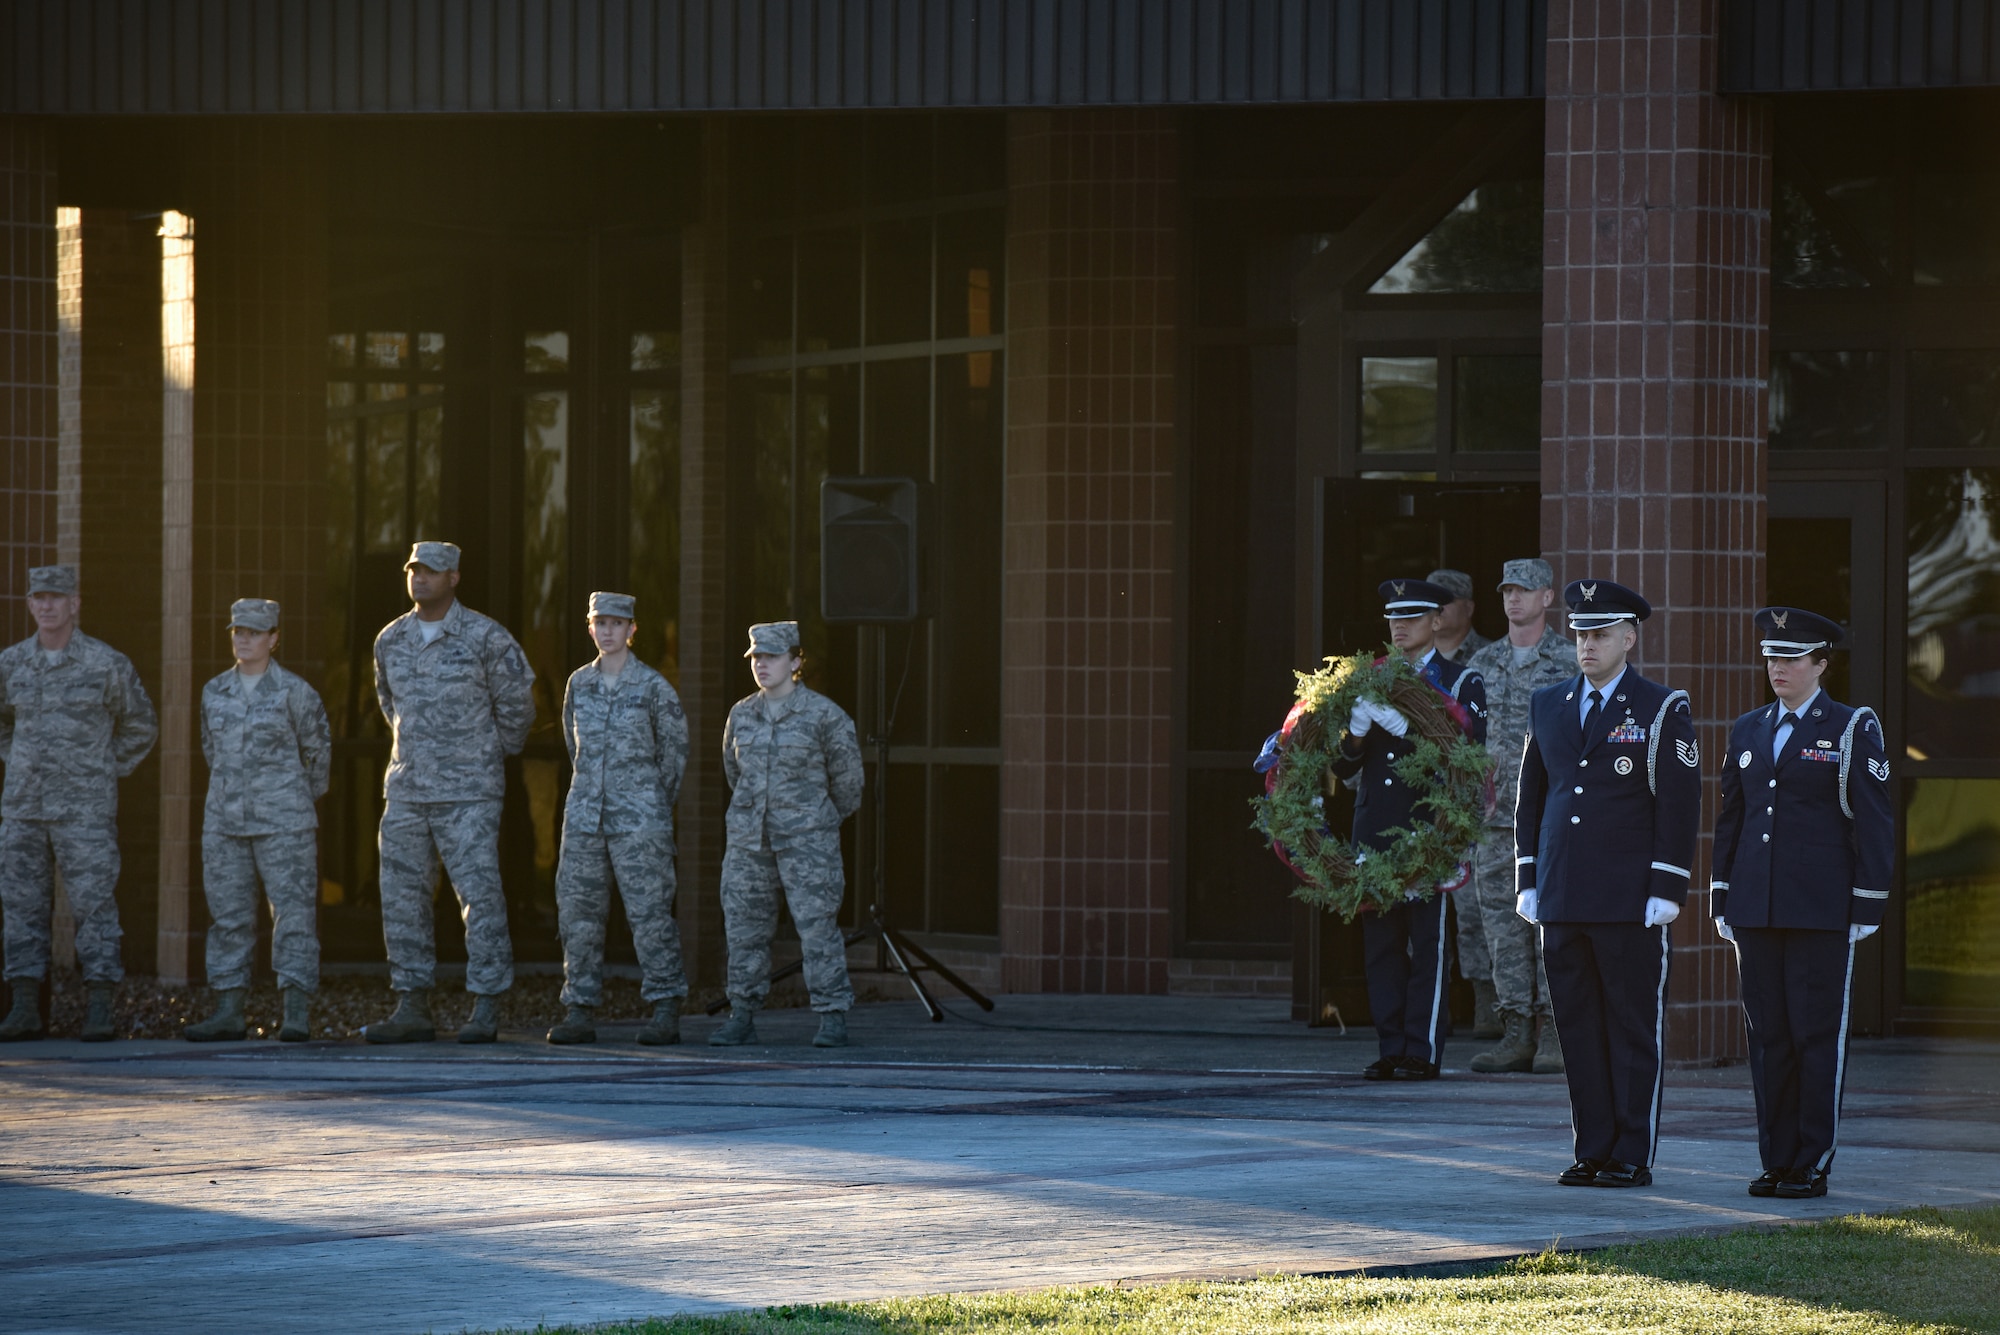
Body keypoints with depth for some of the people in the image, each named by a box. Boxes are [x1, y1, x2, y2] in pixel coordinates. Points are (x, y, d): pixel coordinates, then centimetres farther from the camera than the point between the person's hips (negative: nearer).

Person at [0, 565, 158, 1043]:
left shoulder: (107, 663, -6)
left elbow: (140, 728, 7)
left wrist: (102, 779, 3)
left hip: (84, 810, -4)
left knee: (93, 905, -7)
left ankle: (99, 1013, -5)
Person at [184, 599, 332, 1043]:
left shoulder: (295, 692, -5)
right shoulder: (215, 693, 8)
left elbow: (318, 752, 6)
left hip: (283, 823, -5)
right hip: (226, 822, 5)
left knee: (294, 911, -7)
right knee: (228, 914, 5)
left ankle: (297, 1015, -9)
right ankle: (229, 1012, 8)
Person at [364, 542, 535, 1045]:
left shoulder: (485, 637, -8)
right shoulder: (391, 640, 8)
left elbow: (516, 704, 2)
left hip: (468, 794, -5)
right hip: (407, 790, 5)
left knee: (480, 895, -6)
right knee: (403, 898, 4)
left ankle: (485, 1012, -3)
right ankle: (413, 1009, 9)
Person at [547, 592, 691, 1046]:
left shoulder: (652, 686, -3)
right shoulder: (579, 683, 9)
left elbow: (675, 749, 7)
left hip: (639, 818, -4)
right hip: (585, 816, 5)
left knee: (649, 908, -7)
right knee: (578, 911, 2)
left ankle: (665, 1012, -5)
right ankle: (580, 1012, 6)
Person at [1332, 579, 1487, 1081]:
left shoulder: (1462, 682, 4)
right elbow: (1343, 766, 14)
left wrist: (1407, 728, -20)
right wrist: (1355, 732, -8)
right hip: (1375, 828, 5)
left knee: (1427, 942, -6)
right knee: (1381, 941, 4)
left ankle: (1423, 1052, -3)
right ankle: (1391, 1048, 9)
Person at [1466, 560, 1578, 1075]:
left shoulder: (1572, 662, 0)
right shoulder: (1484, 663, 13)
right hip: (1495, 814, 5)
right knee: (1503, 921, 3)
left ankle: (1554, 1035, -2)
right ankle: (1517, 1033, 7)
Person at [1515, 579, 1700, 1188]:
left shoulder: (1662, 710, -2)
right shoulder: (1548, 706, 13)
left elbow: (1680, 806, -5)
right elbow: (1530, 798, 17)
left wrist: (1666, 891, -11)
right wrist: (1527, 881, 10)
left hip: (1631, 904, -5)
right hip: (1563, 903, 5)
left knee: (1634, 1029, -1)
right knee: (1579, 1028, 6)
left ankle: (1633, 1158, 3)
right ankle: (1593, 1153, 11)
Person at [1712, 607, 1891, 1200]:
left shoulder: (1853, 729, 0)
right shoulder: (1748, 731, 14)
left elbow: (1874, 823, -2)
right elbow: (1730, 818, 17)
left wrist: (1867, 906, -7)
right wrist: (1722, 901, 12)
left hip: (1823, 908, -5)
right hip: (1757, 907, 5)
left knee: (1818, 1036, -3)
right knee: (1768, 1035, 5)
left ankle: (1813, 1166, 1)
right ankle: (1776, 1161, 9)